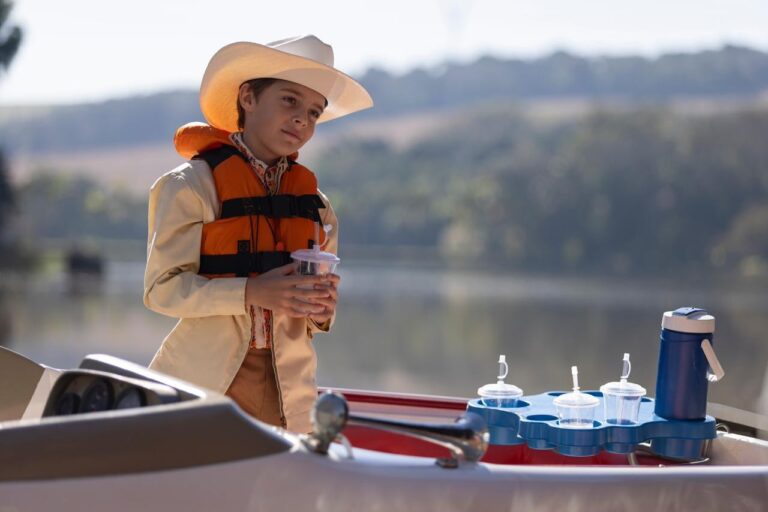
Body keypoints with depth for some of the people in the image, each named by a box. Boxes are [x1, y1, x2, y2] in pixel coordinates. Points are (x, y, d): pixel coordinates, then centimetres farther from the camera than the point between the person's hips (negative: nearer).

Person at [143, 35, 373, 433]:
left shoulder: (313, 202, 13)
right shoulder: (190, 186, -2)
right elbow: (162, 288, -9)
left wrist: (322, 310, -4)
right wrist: (250, 293, -22)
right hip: (203, 382, -4)